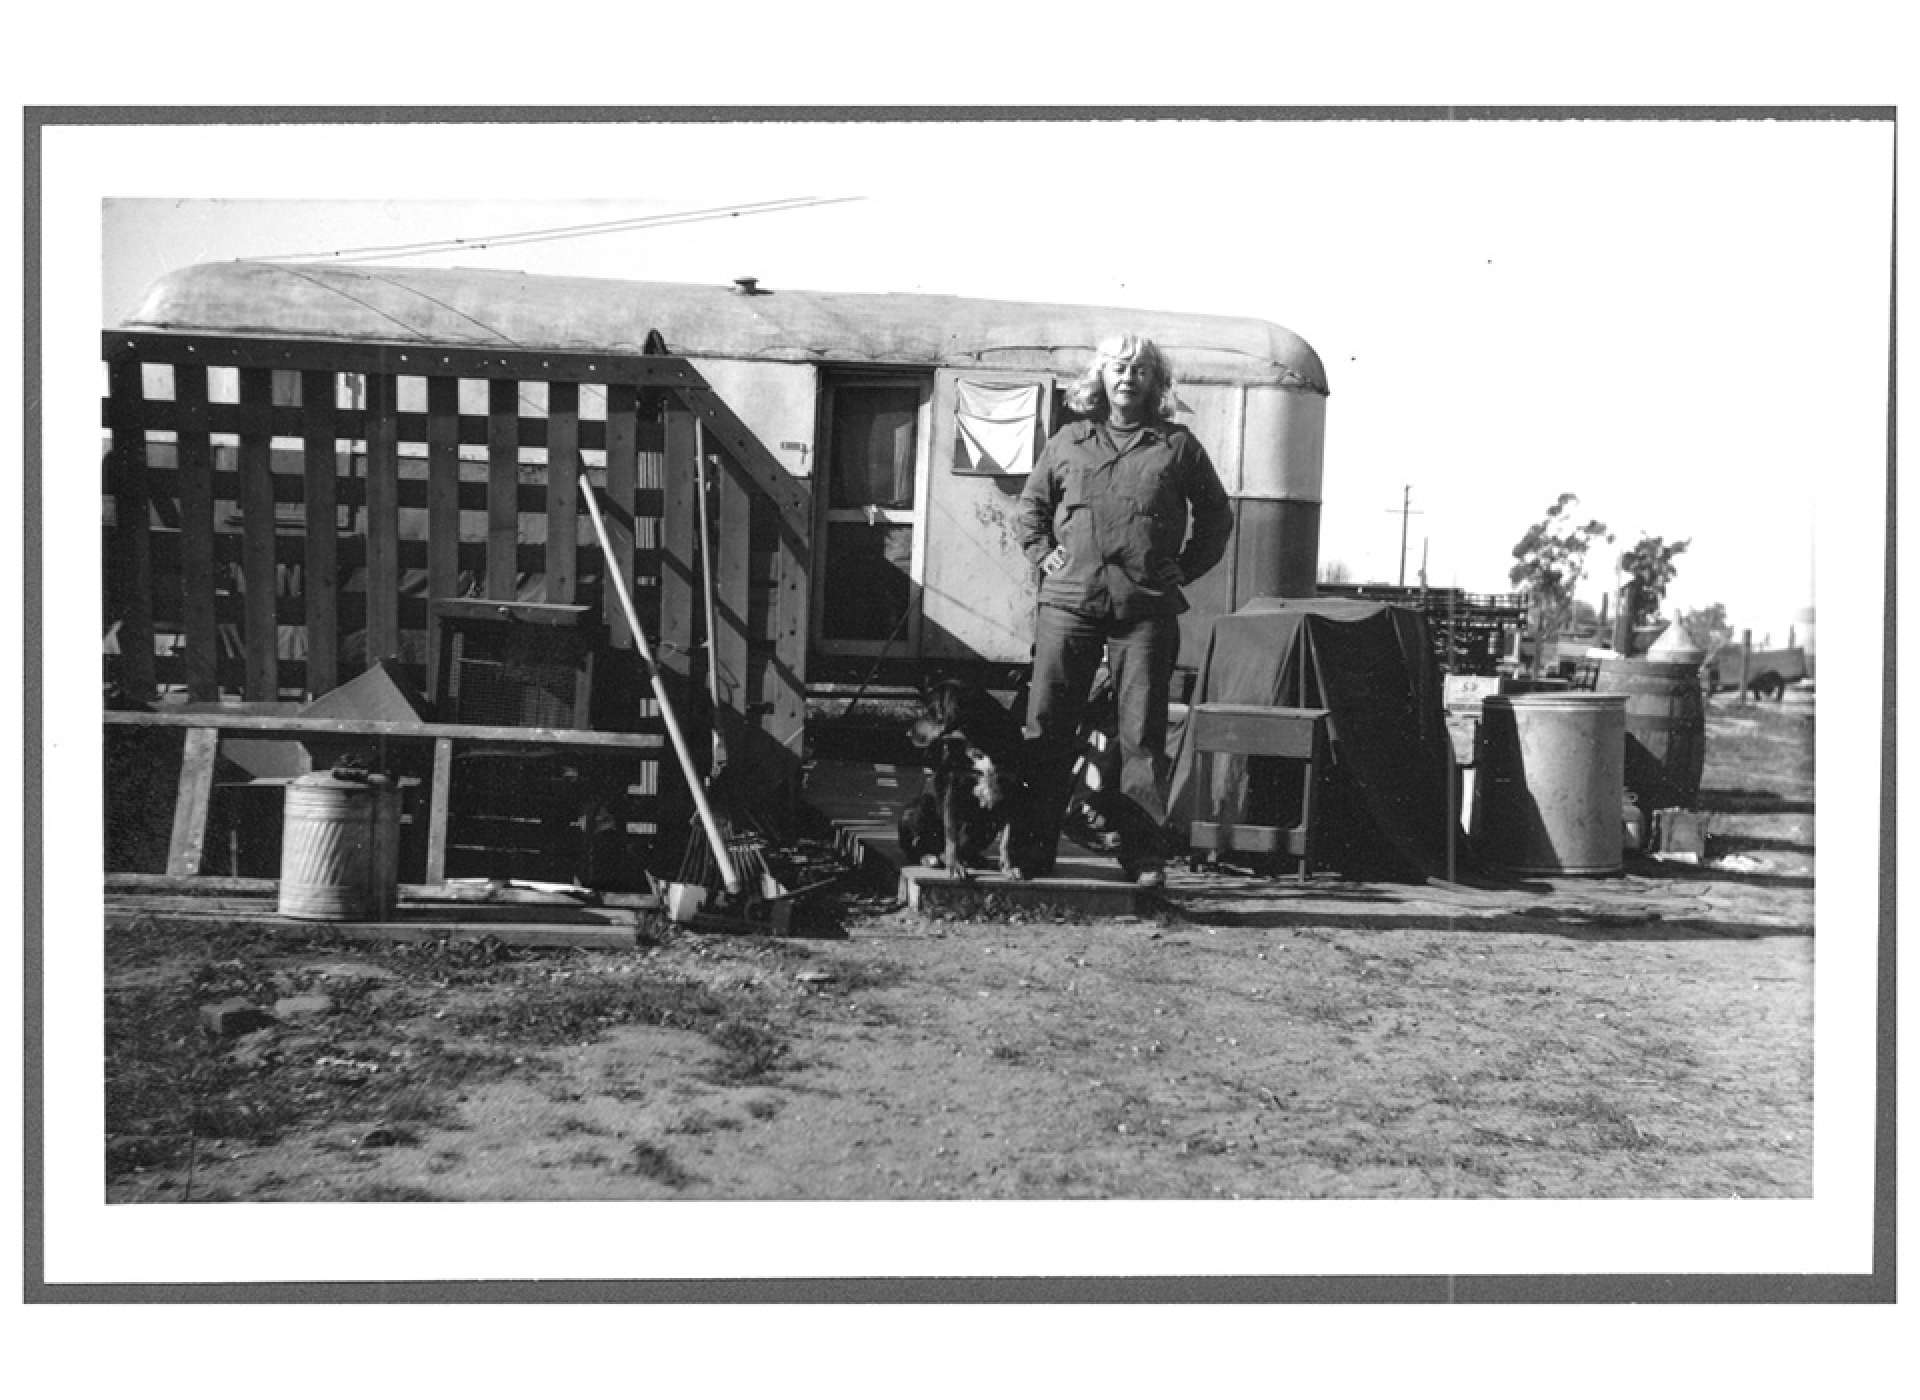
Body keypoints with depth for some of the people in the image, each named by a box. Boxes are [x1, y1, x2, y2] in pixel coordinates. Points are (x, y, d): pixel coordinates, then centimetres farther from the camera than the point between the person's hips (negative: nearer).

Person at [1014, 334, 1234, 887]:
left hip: (1146, 612, -1)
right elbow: (1031, 503, 24)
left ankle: (1145, 856, 5)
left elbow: (1217, 514, 16)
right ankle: (1034, 848, 7)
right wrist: (1043, 553, 10)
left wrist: (1184, 569, 7)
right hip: (1068, 603, 2)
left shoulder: (1177, 445, 9)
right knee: (1046, 728, 0)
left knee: (1142, 735, -1)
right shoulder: (1069, 441, 13)